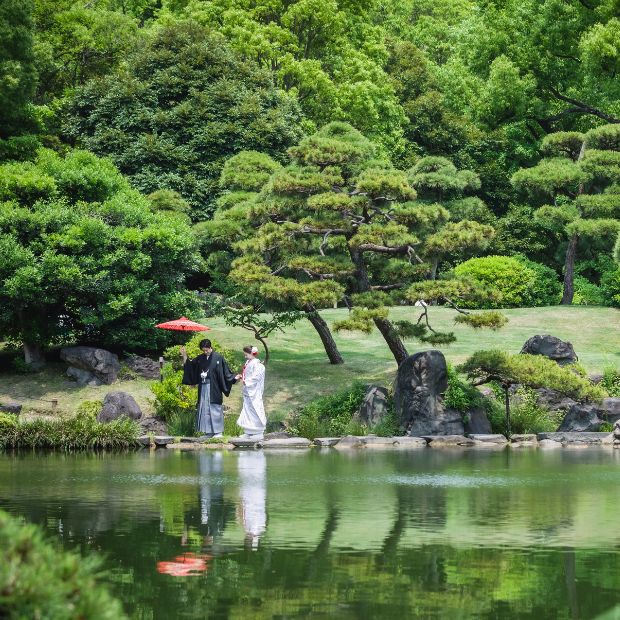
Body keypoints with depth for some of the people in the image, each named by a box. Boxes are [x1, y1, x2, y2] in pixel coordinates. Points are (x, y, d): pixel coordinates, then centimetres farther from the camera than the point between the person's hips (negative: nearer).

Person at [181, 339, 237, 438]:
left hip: (213, 388, -5)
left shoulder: (218, 358, -5)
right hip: (203, 388, 5)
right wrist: (184, 356, 6)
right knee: (204, 409, 6)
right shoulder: (200, 358, 9)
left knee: (215, 409, -5)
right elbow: (190, 365, 15)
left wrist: (234, 378, -15)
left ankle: (218, 432, 1)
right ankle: (208, 432, 11)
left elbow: (225, 371, -4)